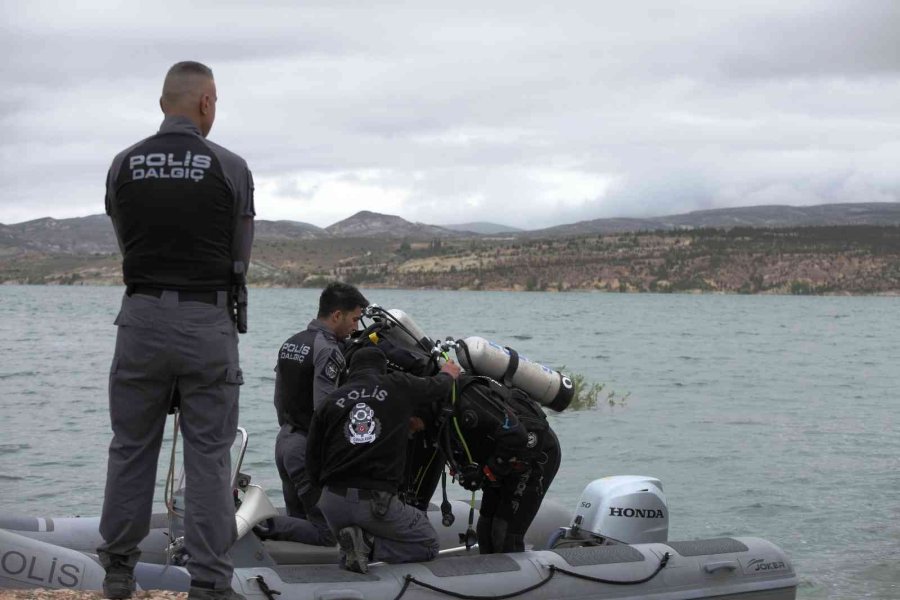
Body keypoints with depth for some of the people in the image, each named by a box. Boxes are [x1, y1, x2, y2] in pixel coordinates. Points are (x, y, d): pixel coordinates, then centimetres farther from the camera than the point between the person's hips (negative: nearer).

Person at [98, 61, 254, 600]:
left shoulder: (124, 165, 2)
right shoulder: (230, 168, -6)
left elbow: (125, 240, 9)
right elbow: (241, 254, 1)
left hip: (142, 315, 3)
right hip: (208, 321, -3)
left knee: (131, 448, 14)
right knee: (210, 455, 3)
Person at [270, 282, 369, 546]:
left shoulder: (289, 344, 13)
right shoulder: (328, 350, -16)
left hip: (284, 441, 9)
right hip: (311, 447, -9)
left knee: (299, 521, 16)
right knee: (327, 534, -6)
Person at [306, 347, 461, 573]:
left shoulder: (330, 401, 8)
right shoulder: (399, 386, 3)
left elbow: (313, 463, 8)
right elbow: (437, 387, 23)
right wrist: (448, 374, 47)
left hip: (332, 501, 4)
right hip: (377, 502, -4)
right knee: (428, 545, 14)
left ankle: (356, 546, -6)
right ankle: (368, 545, -10)